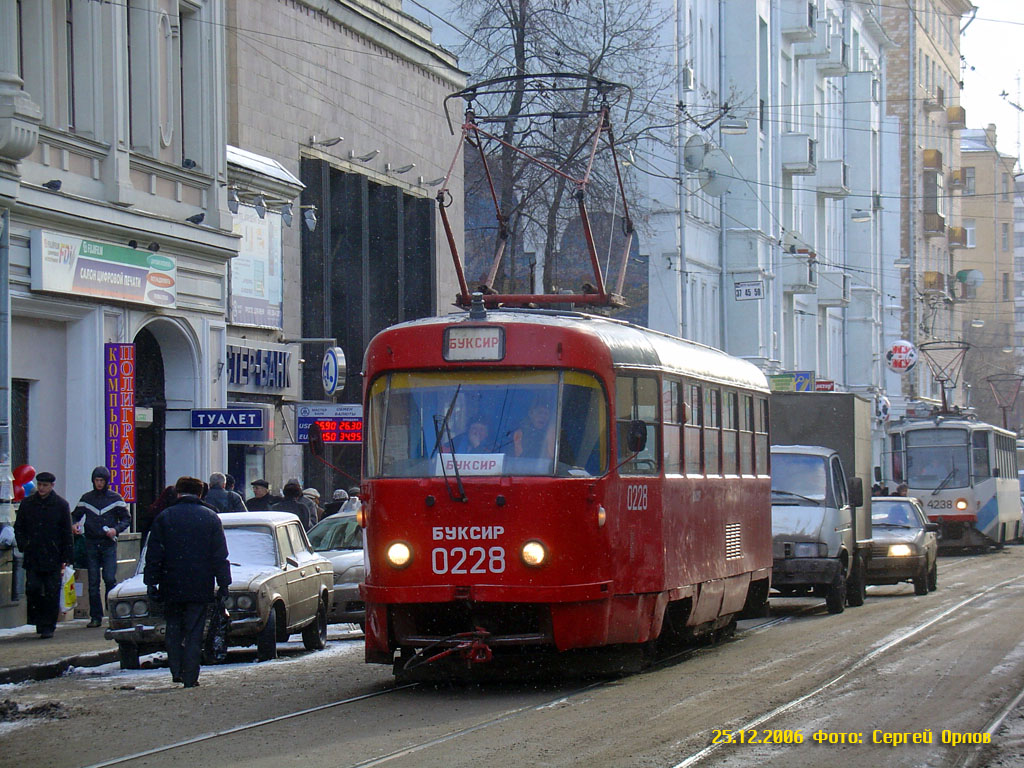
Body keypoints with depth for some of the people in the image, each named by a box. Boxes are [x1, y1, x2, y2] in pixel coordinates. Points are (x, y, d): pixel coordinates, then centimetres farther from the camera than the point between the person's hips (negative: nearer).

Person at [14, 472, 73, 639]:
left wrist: (66, 558, -1)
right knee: (33, 589, -6)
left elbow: (67, 533, 4)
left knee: (52, 594, -2)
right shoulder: (27, 504, 8)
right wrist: (23, 544, -1)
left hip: (53, 557, -2)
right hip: (32, 558, 2)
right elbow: (18, 527, 16)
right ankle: (39, 622, 11)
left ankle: (48, 627, 4)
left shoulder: (61, 505, 2)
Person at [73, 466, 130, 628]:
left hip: (109, 543, -2)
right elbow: (75, 516, 18)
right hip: (91, 544, 2)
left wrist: (116, 530, -10)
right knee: (93, 582, 0)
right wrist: (75, 525, -5)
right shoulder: (86, 499, 10)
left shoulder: (115, 498, 6)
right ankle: (95, 616, 3)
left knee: (110, 579, -11)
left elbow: (126, 519, 8)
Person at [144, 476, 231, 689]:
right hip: (200, 587, 0)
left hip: (172, 586, 0)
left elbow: (154, 555, 0)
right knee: (194, 632, 2)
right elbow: (220, 556, 1)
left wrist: (151, 582, 4)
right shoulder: (211, 518, 1)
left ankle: (176, 671, 6)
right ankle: (190, 677, -1)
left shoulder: (164, 517, 0)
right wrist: (223, 584, 4)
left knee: (173, 629, 14)